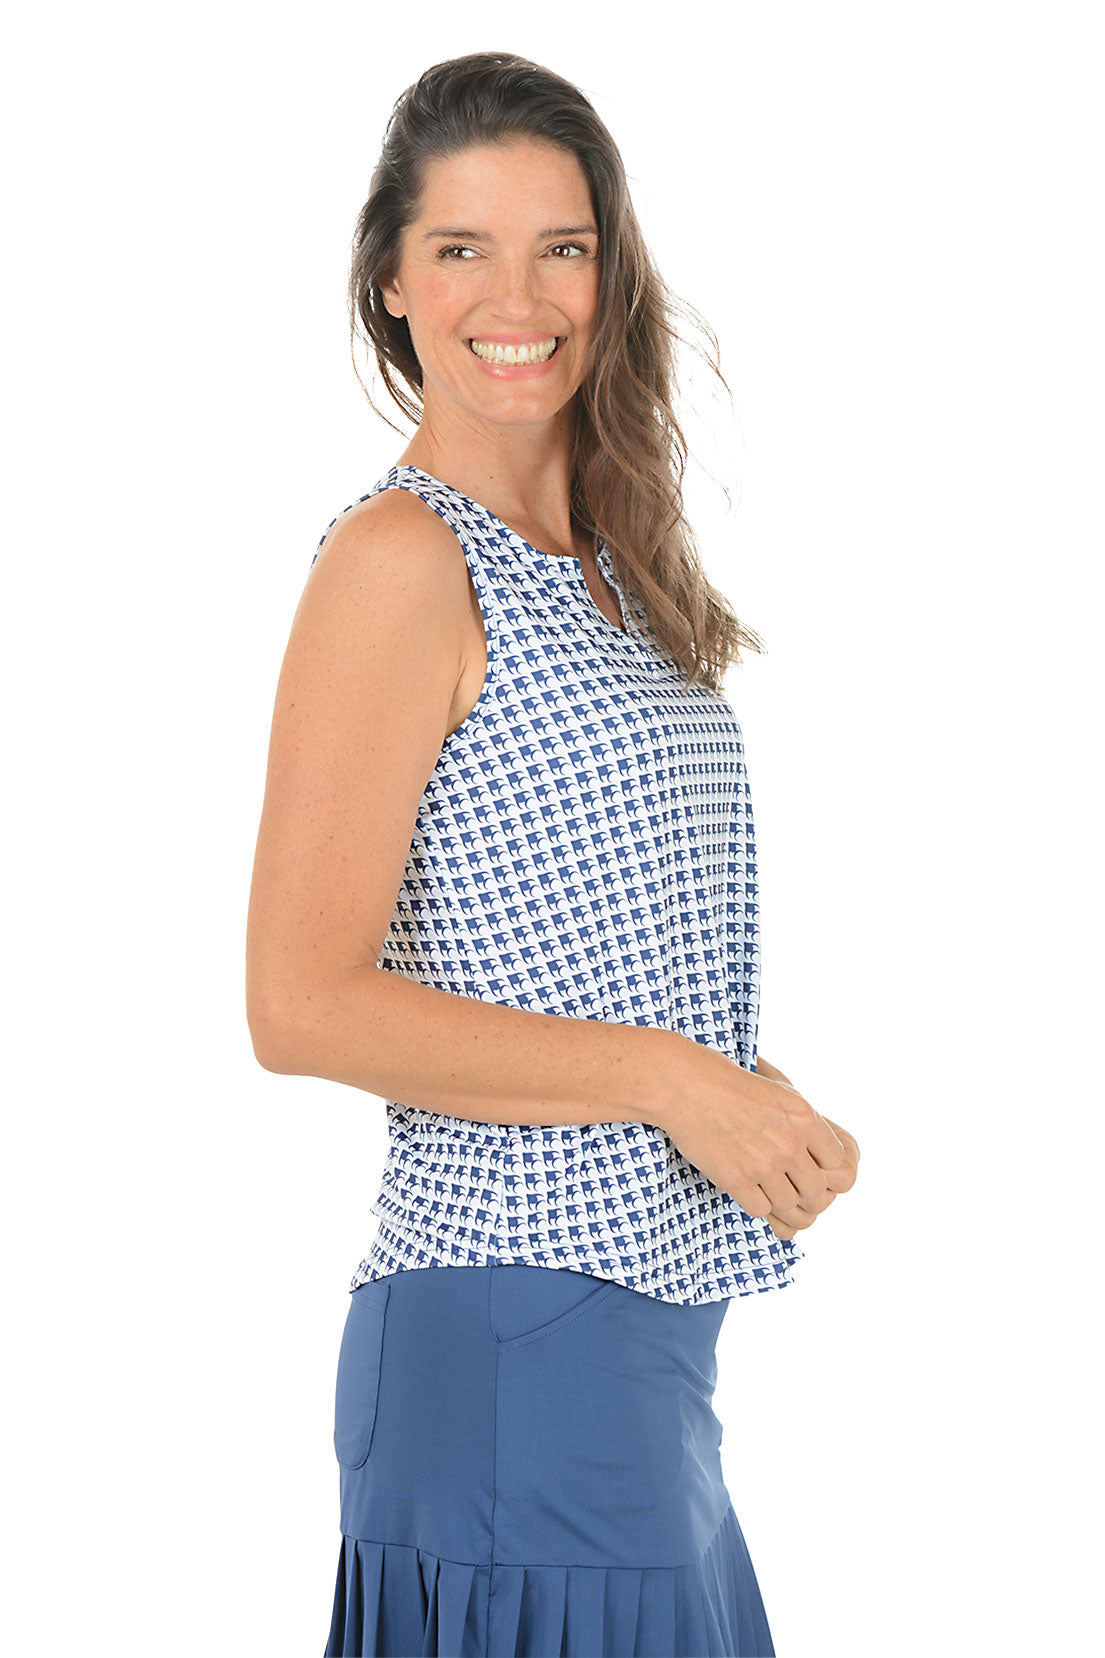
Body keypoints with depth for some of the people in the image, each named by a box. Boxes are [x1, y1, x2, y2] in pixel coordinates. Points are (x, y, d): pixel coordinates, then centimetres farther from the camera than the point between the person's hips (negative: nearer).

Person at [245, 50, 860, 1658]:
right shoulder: (400, 561, -11)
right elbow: (304, 1005, -18)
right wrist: (670, 1078, -16)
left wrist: (762, 1104, 1)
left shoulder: (599, 567, 14)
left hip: (651, 1320, 8)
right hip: (515, 1331, -8)